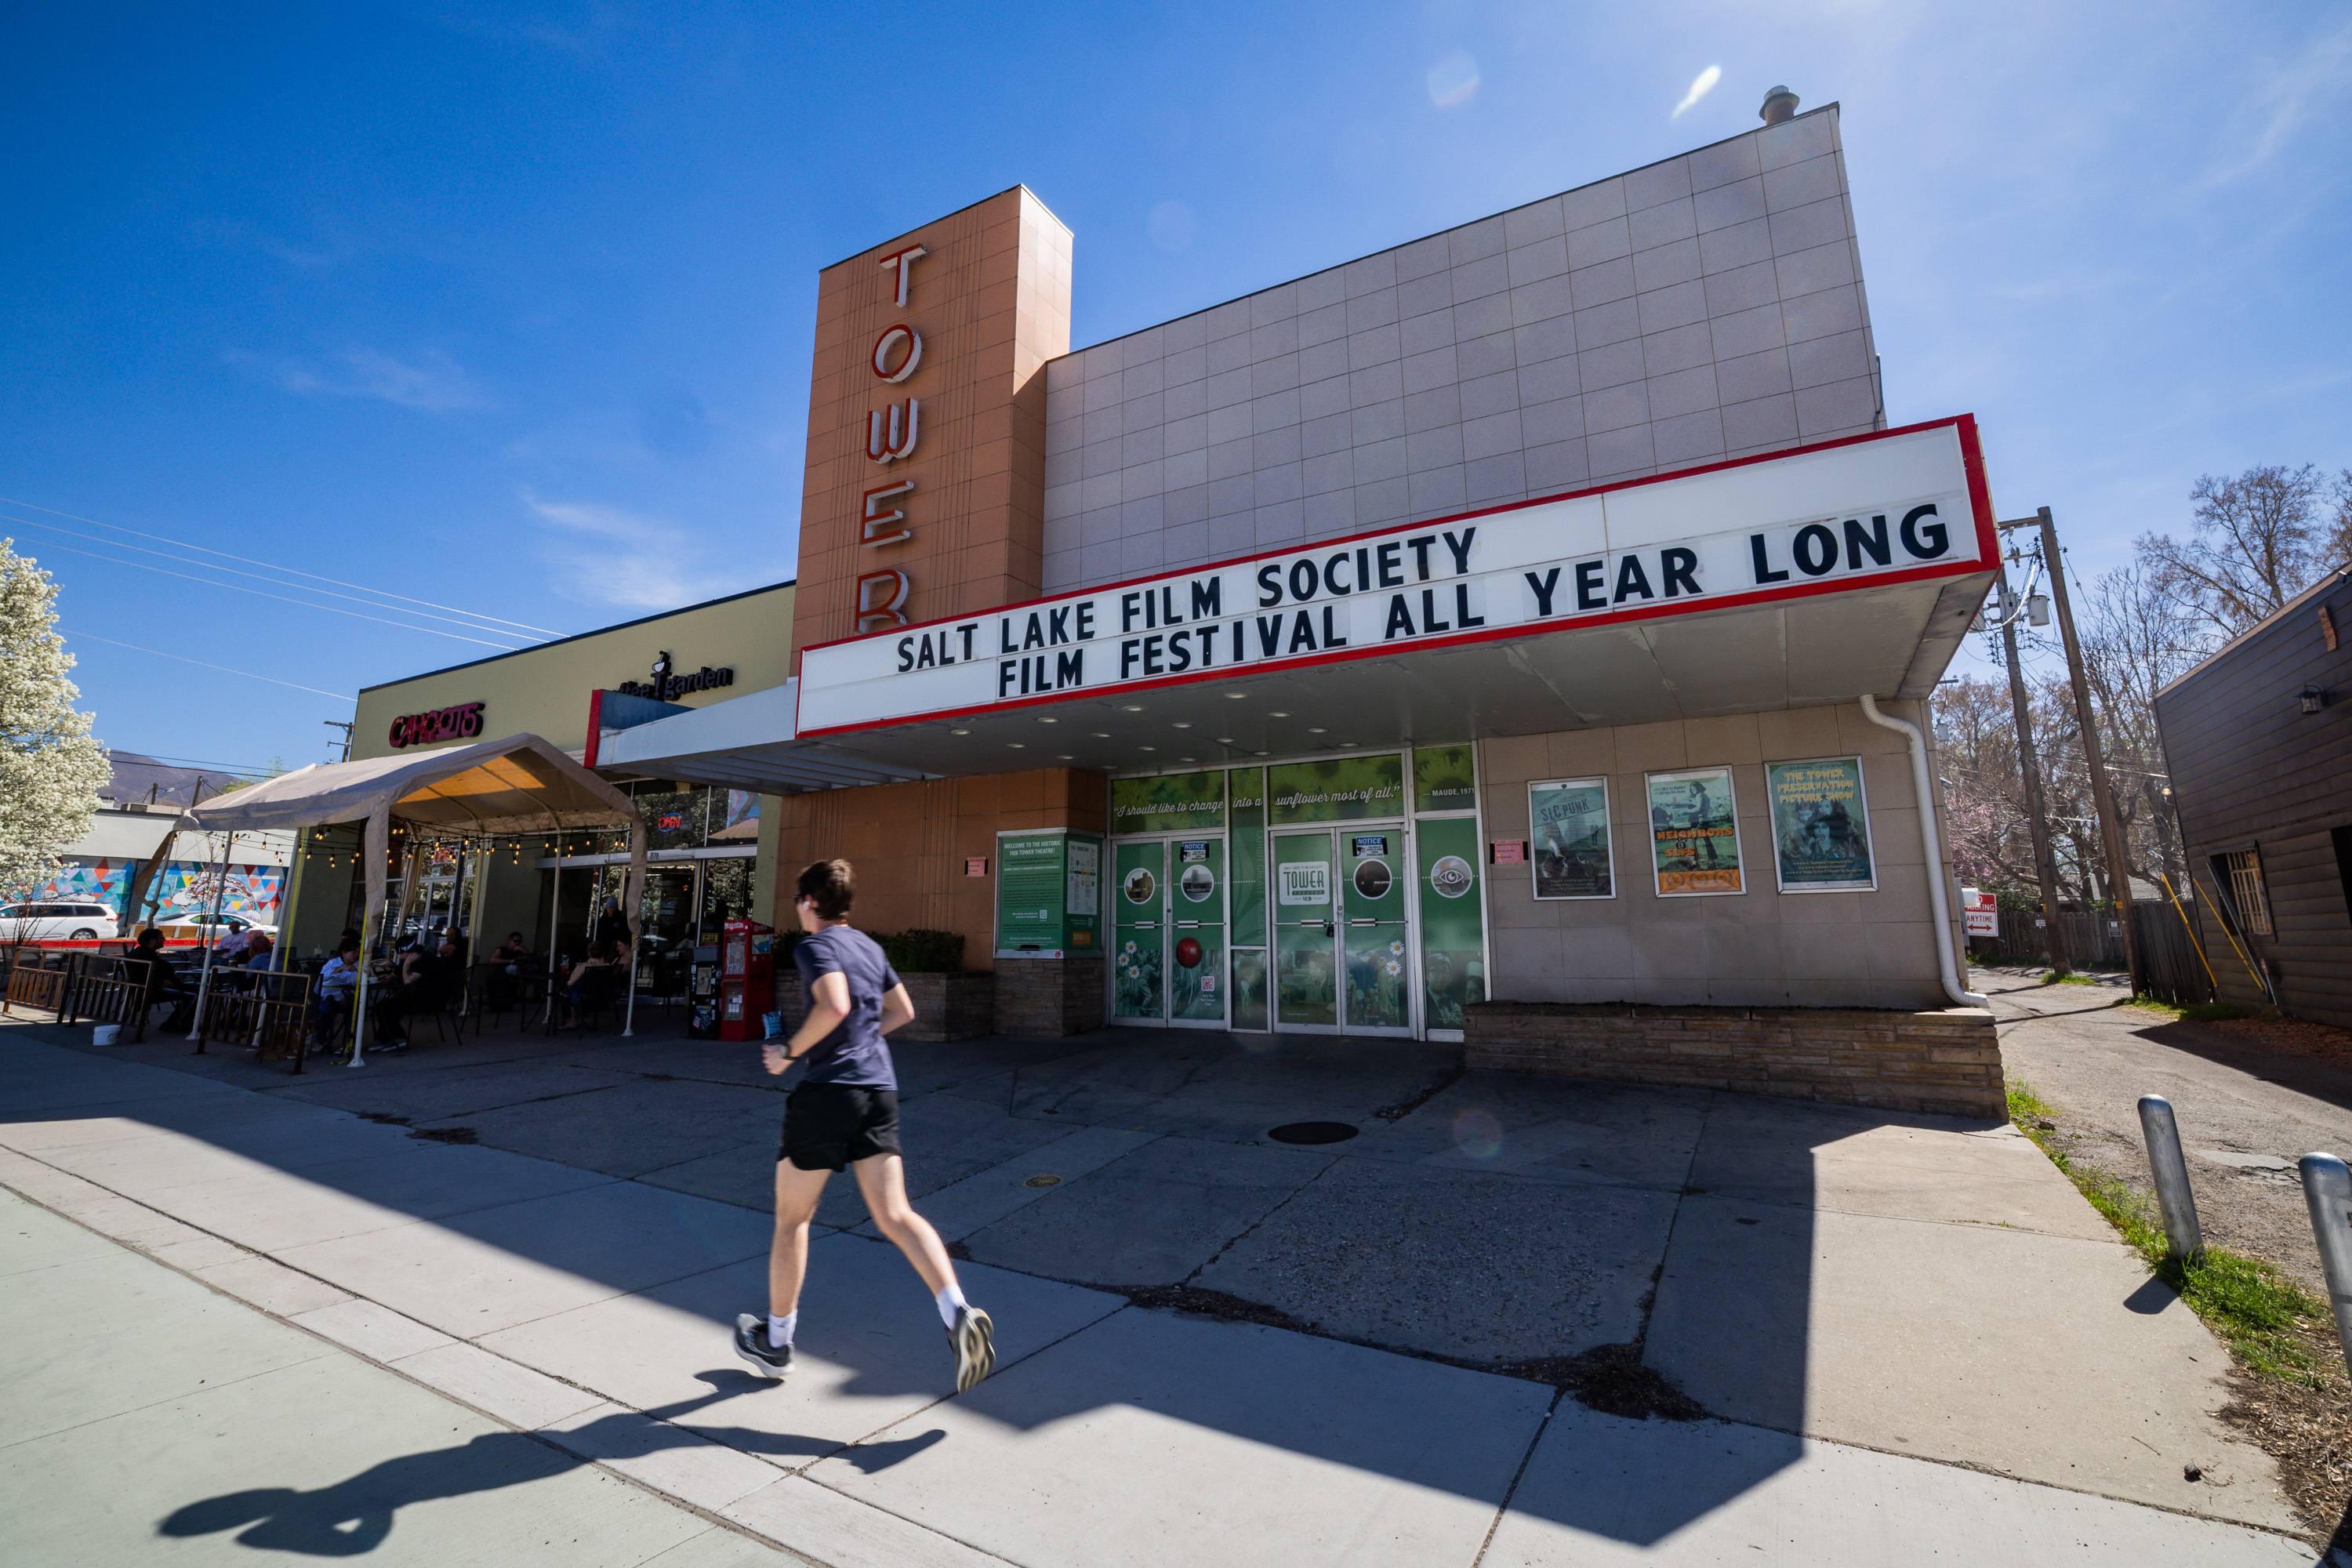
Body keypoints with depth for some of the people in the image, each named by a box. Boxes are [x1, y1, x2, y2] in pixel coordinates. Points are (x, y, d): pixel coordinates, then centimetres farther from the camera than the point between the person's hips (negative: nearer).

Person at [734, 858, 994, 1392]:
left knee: (791, 1220, 14)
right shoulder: (869, 946, 16)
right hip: (880, 1090, 6)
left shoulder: (815, 946, -7)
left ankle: (775, 1343, 31)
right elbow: (903, 1011, 22)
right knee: (895, 1215, 3)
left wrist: (789, 1052, -11)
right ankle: (959, 1313, -14)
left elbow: (834, 1007, -24)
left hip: (827, 1092, -6)